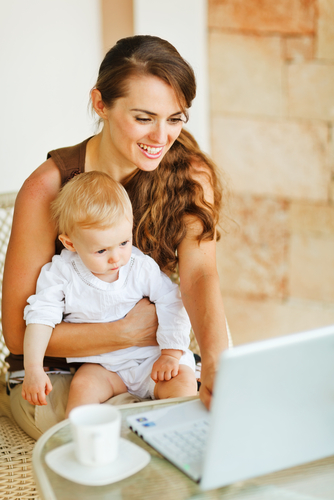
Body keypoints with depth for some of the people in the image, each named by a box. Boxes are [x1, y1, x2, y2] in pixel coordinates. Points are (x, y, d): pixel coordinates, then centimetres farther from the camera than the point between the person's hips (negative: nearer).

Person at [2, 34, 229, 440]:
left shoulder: (190, 177, -8)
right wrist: (129, 331, -23)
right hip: (56, 372, -3)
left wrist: (216, 360, -46)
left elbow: (199, 273, -26)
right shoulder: (48, 188, -18)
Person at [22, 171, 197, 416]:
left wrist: (171, 354, -11)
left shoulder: (143, 267, -9)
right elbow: (41, 317, -10)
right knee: (82, 386, -28)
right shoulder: (61, 272, -9)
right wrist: (33, 369, -19)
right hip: (99, 366, 0)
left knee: (183, 379, -22)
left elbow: (171, 304, -5)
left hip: (148, 359, 0)